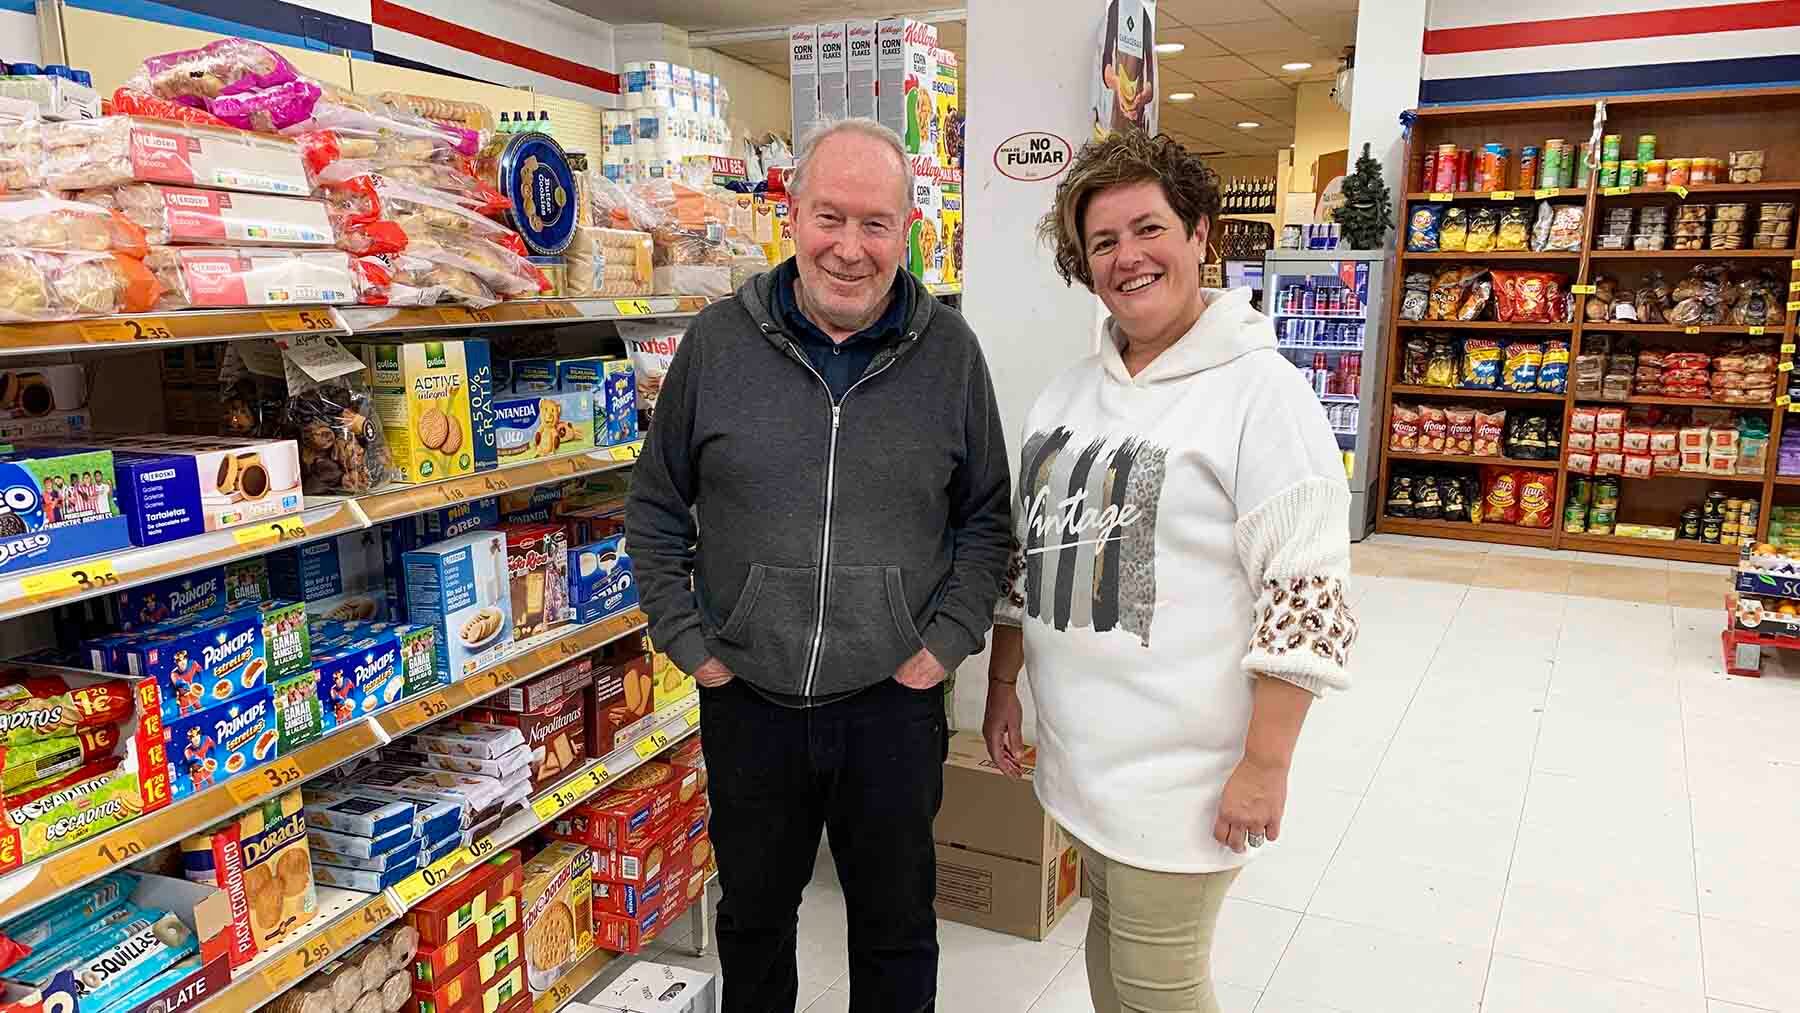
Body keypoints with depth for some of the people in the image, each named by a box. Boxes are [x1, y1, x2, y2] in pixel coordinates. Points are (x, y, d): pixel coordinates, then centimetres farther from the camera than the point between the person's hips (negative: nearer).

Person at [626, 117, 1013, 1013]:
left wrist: (947, 642, -5)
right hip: (747, 703, 1)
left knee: (896, 927, 18)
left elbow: (987, 517, 4)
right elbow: (656, 508, 4)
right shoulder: (717, 342, -4)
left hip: (894, 703, 0)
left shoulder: (949, 351, -3)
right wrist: (689, 644, -2)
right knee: (753, 915, 21)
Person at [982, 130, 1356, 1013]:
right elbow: (1027, 553, 14)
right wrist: (1002, 687, 14)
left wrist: (1265, 766, -18)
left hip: (1178, 772, -6)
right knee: (1109, 928, 22)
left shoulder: (1261, 392, -14)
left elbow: (1305, 600, -17)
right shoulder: (1069, 390, 7)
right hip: (1078, 748, 7)